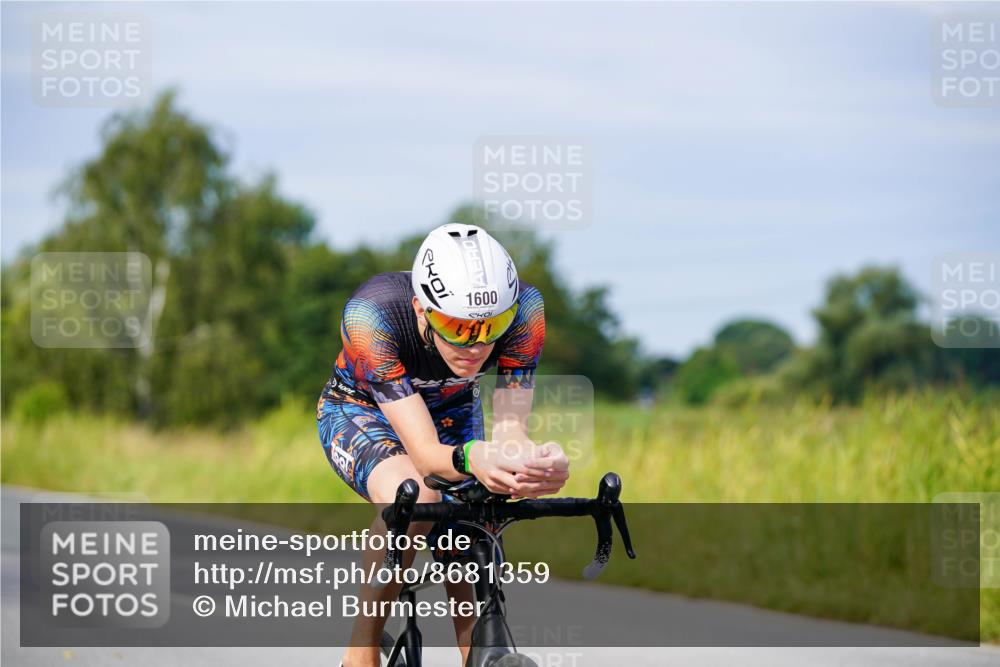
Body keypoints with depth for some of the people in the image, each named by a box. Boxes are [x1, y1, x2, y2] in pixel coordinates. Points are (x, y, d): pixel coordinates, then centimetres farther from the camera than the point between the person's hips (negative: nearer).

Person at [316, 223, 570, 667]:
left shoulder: (523, 309, -32)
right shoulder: (372, 314, -40)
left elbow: (508, 430, -32)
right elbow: (424, 451, -43)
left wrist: (537, 463, -56)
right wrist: (471, 459, -65)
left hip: (453, 415, 3)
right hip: (361, 411, -3)